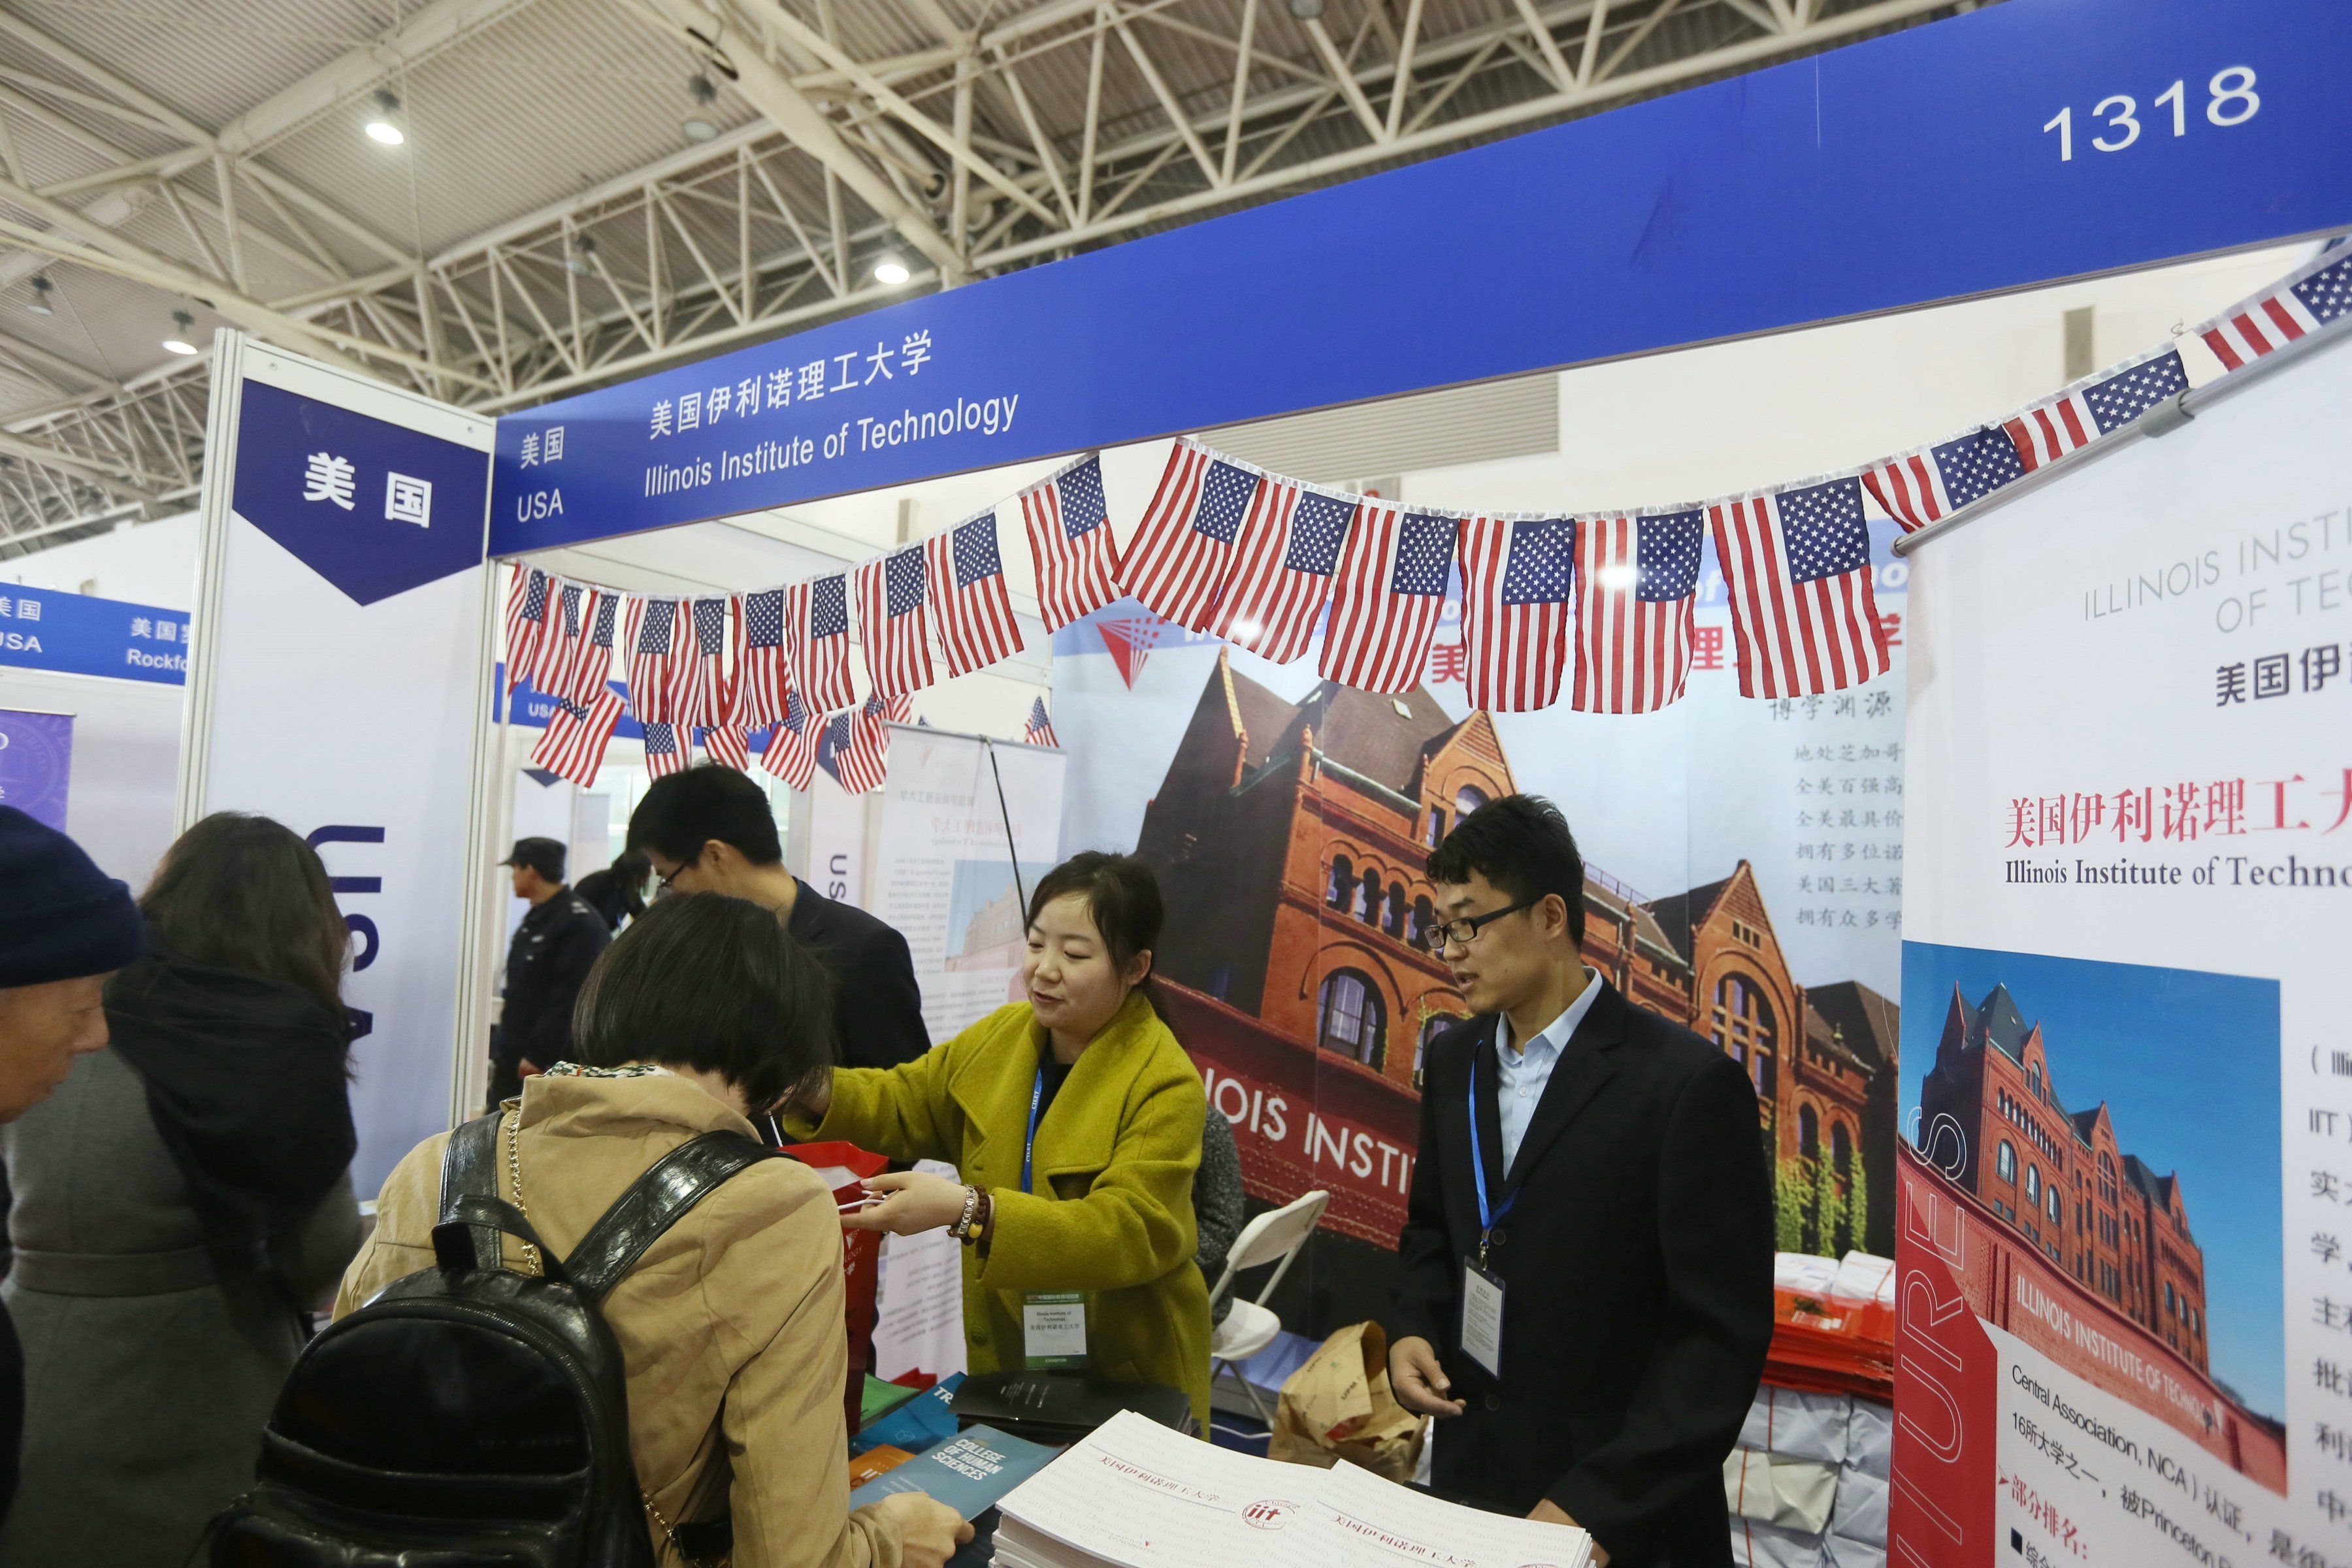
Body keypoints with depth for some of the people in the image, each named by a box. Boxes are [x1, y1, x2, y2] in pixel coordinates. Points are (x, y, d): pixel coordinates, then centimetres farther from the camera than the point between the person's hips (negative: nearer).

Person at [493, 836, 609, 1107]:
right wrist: (503, 1052, 20)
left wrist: (538, 1054, -22)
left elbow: (570, 999, -23)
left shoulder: (580, 924, -18)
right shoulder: (535, 918, 16)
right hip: (514, 1059, 10)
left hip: (548, 1065, -10)